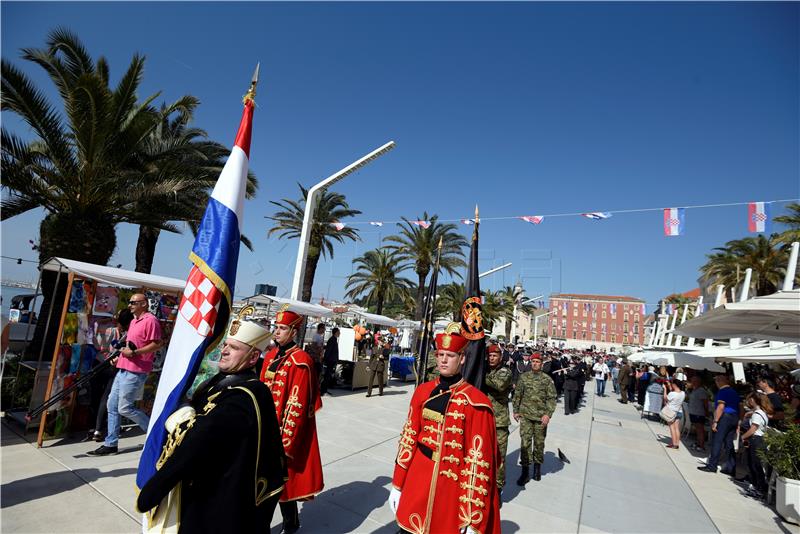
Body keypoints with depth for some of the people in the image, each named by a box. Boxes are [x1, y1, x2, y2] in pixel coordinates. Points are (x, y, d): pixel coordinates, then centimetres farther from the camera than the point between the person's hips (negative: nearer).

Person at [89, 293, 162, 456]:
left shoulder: (150, 320, -13)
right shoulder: (134, 321, 18)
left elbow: (157, 344, -19)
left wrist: (134, 353, -19)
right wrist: (120, 355, 13)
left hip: (135, 372, -10)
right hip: (123, 369, 10)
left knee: (125, 408, -5)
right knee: (112, 405, 11)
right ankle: (110, 444, 20)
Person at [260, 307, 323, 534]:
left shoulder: (301, 362, -17)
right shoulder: (271, 356, 6)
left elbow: (297, 406, -18)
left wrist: (285, 441, -17)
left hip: (287, 432, -7)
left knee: (283, 480, 7)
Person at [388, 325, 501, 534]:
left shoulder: (476, 403, -14)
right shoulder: (423, 391, -1)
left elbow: (479, 461, -13)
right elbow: (409, 439, 5)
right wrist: (397, 484, 7)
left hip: (452, 487, -3)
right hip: (417, 486, 4)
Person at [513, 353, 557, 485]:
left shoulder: (547, 379, -2)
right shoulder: (523, 377, 3)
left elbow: (551, 398, -4)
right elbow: (517, 395, 9)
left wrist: (548, 414, -13)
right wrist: (516, 411, 7)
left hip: (540, 417, 0)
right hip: (525, 416, 1)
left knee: (539, 443, 12)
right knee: (525, 443, -2)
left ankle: (537, 467, 32)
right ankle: (525, 471, 7)